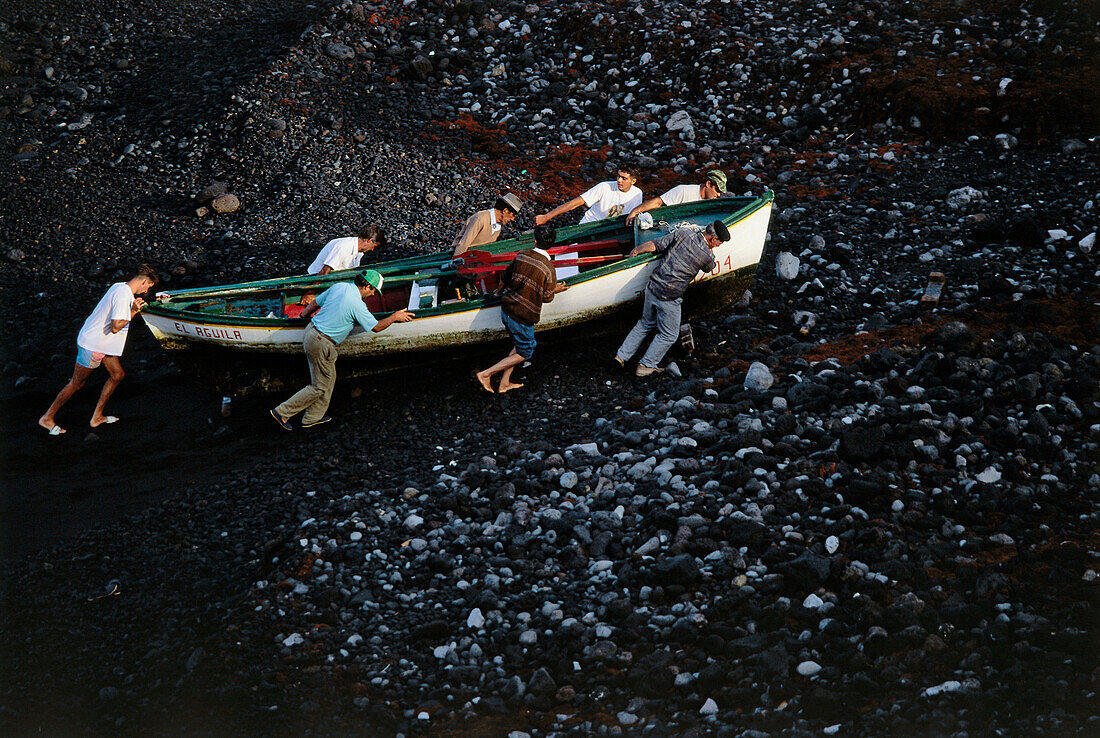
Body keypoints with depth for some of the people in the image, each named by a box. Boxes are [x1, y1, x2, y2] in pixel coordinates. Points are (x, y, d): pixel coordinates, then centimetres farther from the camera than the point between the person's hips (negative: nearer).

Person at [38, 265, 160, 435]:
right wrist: (134, 312, -20)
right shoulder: (123, 296, -27)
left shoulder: (119, 286, 4)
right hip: (92, 345, -10)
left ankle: (97, 416, 21)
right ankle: (47, 418, 16)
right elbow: (116, 327, -31)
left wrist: (132, 308, 6)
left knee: (117, 374, 13)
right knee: (77, 383, 4)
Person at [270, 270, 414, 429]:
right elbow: (376, 327, -8)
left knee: (329, 379, 21)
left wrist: (304, 315, 34)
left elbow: (315, 303, 15)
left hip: (310, 331, 9)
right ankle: (282, 413, 9)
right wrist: (395, 317, 7)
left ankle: (312, 417, 31)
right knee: (320, 387, 6)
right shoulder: (357, 305, -19)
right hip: (322, 344, -9)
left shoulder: (339, 286, 2)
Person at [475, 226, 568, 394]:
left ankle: (504, 384, 25)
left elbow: (504, 280, 12)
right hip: (523, 316, -6)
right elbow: (547, 297, -6)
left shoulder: (521, 256, -3)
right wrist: (555, 290, 16)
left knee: (519, 345, 25)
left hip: (506, 310, 6)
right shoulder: (548, 268, -17)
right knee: (525, 353, 13)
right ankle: (486, 374, 5)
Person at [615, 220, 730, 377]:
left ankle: (622, 355, 28)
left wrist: (635, 251, 15)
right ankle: (646, 366, 20)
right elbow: (709, 267, 14)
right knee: (668, 335, 17)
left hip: (652, 287, 5)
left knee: (646, 324, 27)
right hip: (669, 299, -5)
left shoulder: (683, 233, -4)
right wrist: (710, 251, 27)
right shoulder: (707, 256, -12)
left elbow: (653, 245, -1)